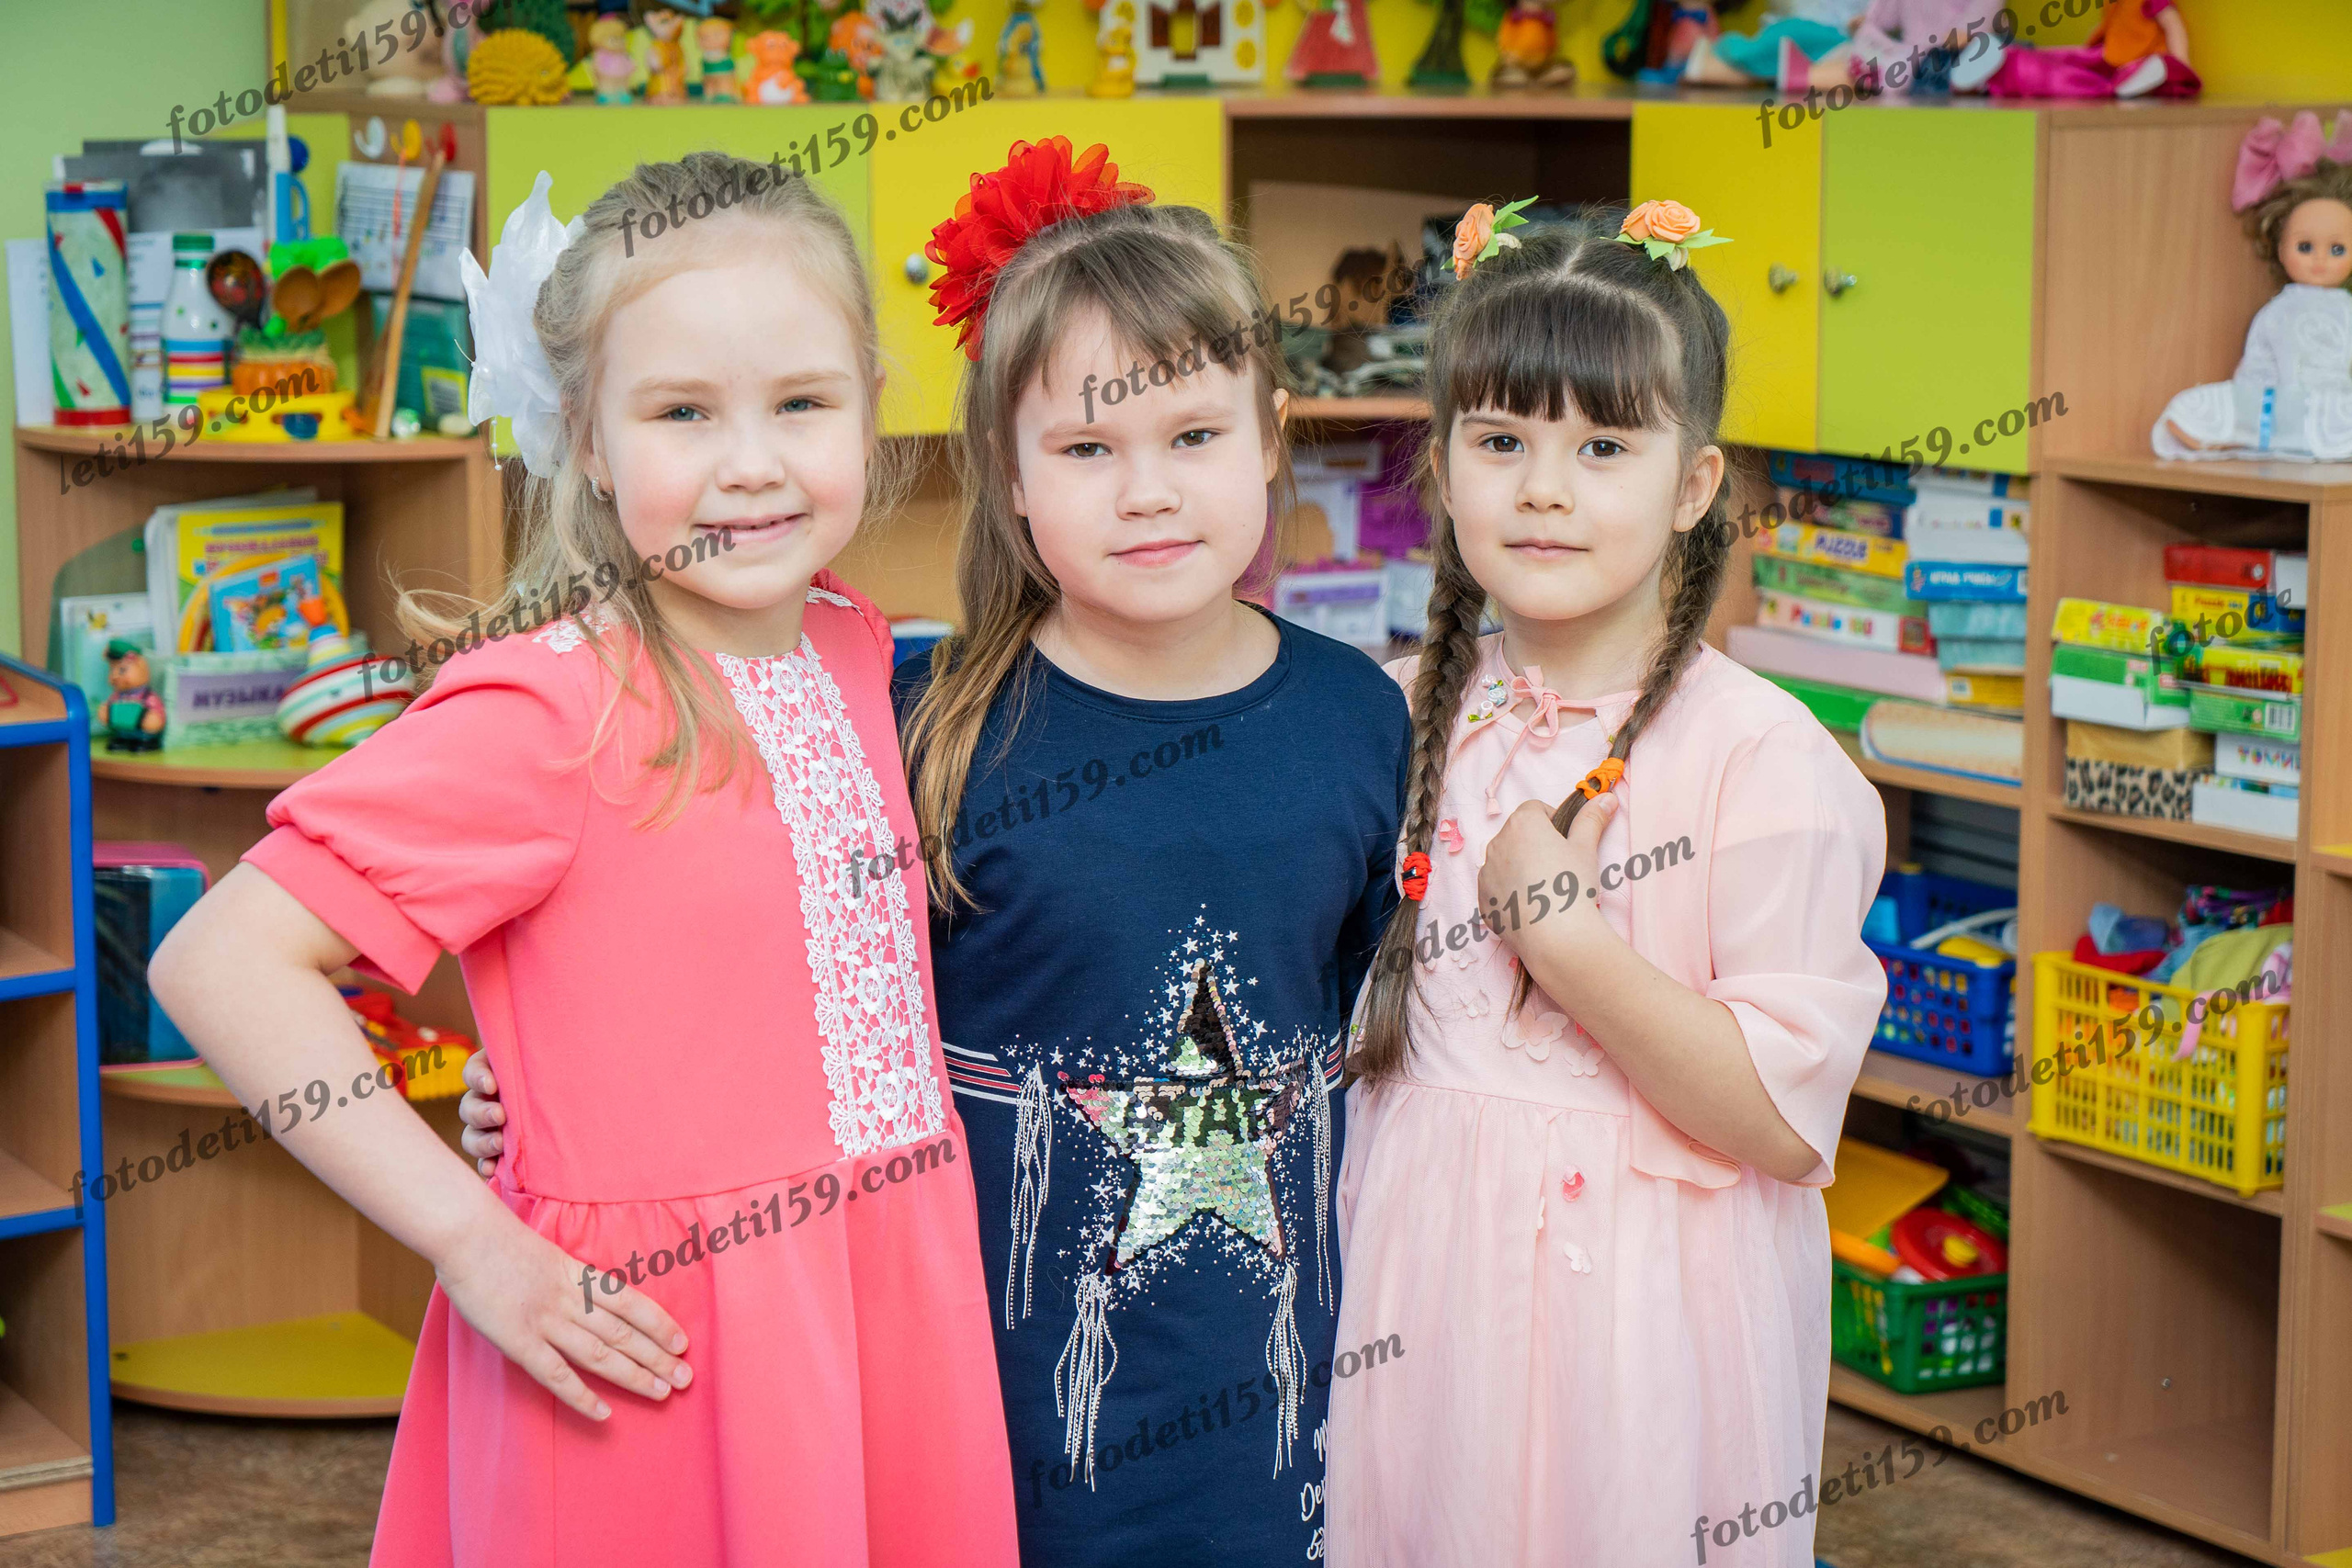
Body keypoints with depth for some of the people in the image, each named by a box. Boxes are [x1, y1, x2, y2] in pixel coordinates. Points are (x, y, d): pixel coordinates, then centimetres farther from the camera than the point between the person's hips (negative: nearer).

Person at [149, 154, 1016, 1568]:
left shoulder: (852, 646, 4)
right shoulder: (551, 708, -17)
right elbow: (223, 963, -19)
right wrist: (476, 1243, -19)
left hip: (895, 1316, 6)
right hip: (661, 1352, -6)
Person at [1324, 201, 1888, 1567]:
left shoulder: (1764, 759, -14)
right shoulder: (1402, 721, 2)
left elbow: (1785, 1122, -19)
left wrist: (1564, 938, -23)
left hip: (1641, 1313, -4)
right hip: (1421, 1288, 5)